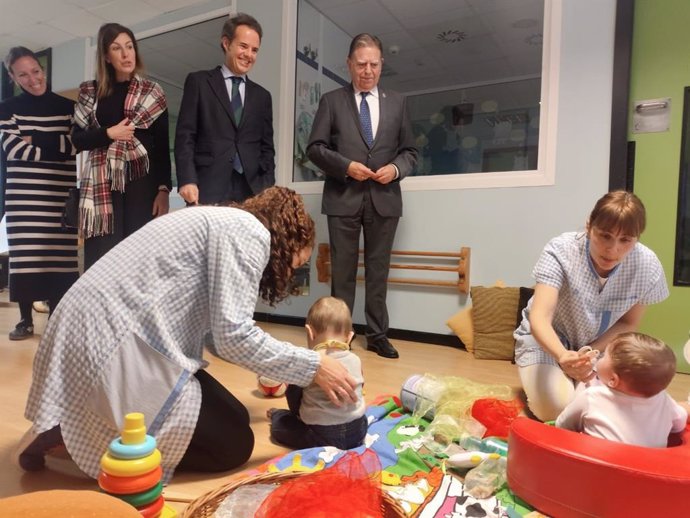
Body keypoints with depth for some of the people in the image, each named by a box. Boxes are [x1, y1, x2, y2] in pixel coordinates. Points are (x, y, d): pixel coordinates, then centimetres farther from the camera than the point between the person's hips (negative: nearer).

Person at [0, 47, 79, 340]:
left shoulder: (67, 107, 11)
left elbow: (75, 144, -1)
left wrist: (37, 141, -9)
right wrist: (57, 148, -7)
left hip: (61, 193, 0)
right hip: (24, 192, 0)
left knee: (59, 252, -2)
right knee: (24, 252, -2)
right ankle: (25, 319, 7)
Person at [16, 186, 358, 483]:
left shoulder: (228, 224, 18)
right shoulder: (249, 230, -11)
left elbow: (219, 335, 15)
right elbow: (233, 336, -18)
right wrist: (313, 367, -9)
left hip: (118, 332, 10)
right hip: (111, 339, -10)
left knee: (235, 418, 12)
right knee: (233, 445, -2)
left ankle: (74, 427, 13)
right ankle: (73, 436, 0)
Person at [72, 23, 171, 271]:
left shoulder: (152, 92, 8)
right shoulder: (90, 92, 12)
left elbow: (163, 145, 2)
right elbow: (77, 139, 11)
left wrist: (163, 189, -7)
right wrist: (108, 134, -7)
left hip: (141, 181, -1)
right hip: (101, 185, 1)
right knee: (101, 258, -4)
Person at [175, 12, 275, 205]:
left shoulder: (262, 96, 19)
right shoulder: (198, 82, 10)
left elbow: (267, 148, 16)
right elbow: (184, 136, 3)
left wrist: (268, 191, 2)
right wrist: (187, 180, -11)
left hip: (251, 190, 3)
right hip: (208, 189, -2)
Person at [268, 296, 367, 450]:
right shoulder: (355, 360, -1)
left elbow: (293, 398, 2)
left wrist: (300, 414, 24)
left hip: (322, 436, -4)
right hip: (357, 431, 5)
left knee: (279, 424, 14)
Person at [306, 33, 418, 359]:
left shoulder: (397, 103, 13)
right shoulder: (331, 101, 7)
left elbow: (409, 151, 12)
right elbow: (315, 148, 0)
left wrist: (396, 168, -8)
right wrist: (346, 166, -14)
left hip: (384, 199, 2)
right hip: (343, 198, -2)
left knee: (378, 270, 7)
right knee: (342, 270, 4)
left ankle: (377, 335, 18)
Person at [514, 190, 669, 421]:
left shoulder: (647, 265, -19)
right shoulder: (561, 251, -29)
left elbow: (628, 323, -4)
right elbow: (539, 318, -36)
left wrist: (590, 353, -20)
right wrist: (563, 356, -56)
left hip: (600, 345, 4)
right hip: (548, 340, -3)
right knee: (555, 410, -22)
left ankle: (574, 383, 17)